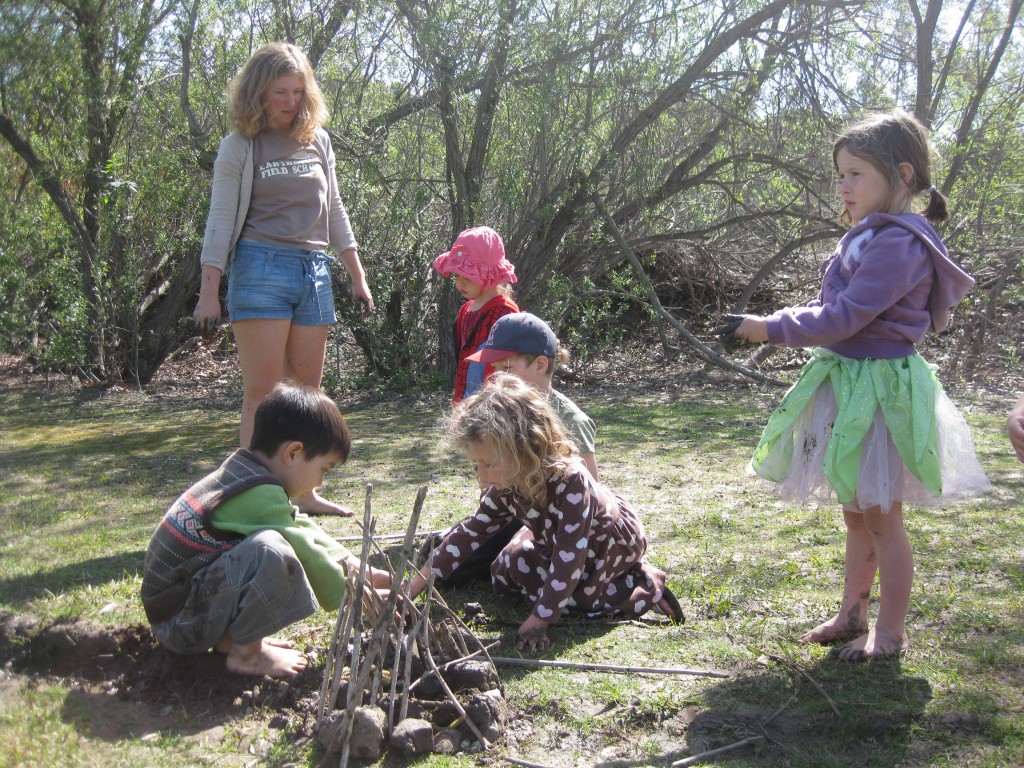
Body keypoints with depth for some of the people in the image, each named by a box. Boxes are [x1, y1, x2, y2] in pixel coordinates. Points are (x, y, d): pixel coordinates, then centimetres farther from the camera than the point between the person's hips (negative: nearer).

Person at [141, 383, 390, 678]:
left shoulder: (242, 473, 8)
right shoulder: (260, 497, -22)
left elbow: (302, 526, 16)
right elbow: (306, 555, -16)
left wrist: (355, 569, 12)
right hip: (179, 622, -10)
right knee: (271, 550, -31)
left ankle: (228, 637, 9)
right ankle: (245, 653, -10)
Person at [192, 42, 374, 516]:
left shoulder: (317, 140, 14)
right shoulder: (241, 147, 1)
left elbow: (333, 210, 20)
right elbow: (220, 220, -2)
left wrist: (357, 276, 18)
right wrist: (209, 293, -9)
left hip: (314, 270, 5)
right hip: (262, 268, -5)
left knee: (307, 389, 8)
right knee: (262, 394, -7)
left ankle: (304, 492, 17)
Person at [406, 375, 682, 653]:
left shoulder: (571, 483, -42)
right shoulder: (506, 487, -20)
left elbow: (568, 560, -39)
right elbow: (469, 534, -10)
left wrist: (537, 623, -35)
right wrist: (410, 590, -14)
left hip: (614, 541, -7)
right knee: (505, 573, 5)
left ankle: (644, 587, -4)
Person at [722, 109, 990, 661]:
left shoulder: (898, 243, -20)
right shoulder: (871, 237, 13)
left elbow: (845, 317, -24)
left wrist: (772, 329, -20)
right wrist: (776, 326, 7)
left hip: (879, 387, -10)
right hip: (851, 382, 10)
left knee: (880, 516, 2)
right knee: (856, 511, 18)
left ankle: (890, 631, 16)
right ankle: (852, 613, 31)